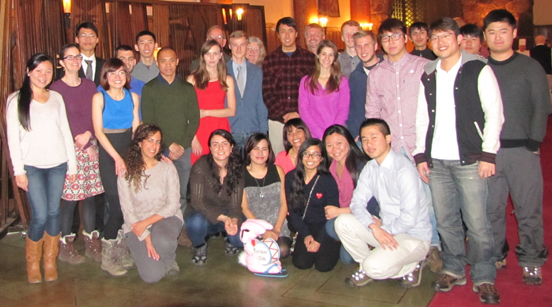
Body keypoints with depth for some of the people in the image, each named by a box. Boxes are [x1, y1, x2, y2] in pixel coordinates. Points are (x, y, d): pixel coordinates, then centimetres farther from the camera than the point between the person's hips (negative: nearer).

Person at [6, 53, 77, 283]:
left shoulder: (57, 98, 9)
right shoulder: (16, 100, 0)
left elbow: (65, 132, 10)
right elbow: (13, 137, -3)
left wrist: (72, 164, 8)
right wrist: (18, 170, -7)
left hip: (57, 164, 3)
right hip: (32, 166, -3)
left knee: (53, 213, 4)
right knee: (40, 216, -7)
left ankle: (50, 262, 21)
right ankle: (32, 262, 16)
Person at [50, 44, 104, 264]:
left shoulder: (89, 85, 11)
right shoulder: (56, 88, -3)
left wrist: (88, 134, -9)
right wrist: (84, 145, -7)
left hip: (91, 145, 4)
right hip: (69, 148, -4)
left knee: (90, 195, 7)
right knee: (70, 197, -3)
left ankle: (92, 242, 17)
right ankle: (65, 245, 10)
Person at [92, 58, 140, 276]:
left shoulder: (133, 97, 9)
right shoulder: (99, 98, -2)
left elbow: (136, 128, 9)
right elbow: (98, 131, -7)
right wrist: (117, 157, -15)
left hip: (129, 151, 4)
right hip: (108, 153, -4)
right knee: (117, 204, -7)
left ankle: (121, 249, 18)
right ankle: (107, 256, 8)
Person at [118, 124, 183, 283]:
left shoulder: (167, 168, -1)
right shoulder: (126, 172, -4)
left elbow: (173, 204, -4)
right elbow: (127, 211, -5)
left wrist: (147, 222, -15)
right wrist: (146, 238, -16)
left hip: (166, 218, 0)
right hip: (137, 224, 0)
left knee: (163, 242, -37)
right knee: (152, 275, -19)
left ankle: (169, 259, 0)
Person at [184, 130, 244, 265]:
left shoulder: (237, 169, -8)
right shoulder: (200, 166, -18)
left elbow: (236, 203, -11)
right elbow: (197, 202, -22)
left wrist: (234, 221, -34)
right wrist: (224, 218, -32)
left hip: (228, 216, 3)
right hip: (204, 214, -2)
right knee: (196, 222, -38)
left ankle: (229, 240, 14)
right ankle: (199, 246, -1)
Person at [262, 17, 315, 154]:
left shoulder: (309, 58, 7)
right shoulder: (269, 60, 9)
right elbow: (266, 93, 4)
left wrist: (298, 113, -8)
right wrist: (282, 115, -7)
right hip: (277, 121, 1)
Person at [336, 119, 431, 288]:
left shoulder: (404, 170, -20)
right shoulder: (370, 168, 4)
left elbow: (409, 218, -23)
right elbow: (357, 202, -1)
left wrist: (384, 229, -11)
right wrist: (374, 227, -18)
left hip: (414, 237, -7)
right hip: (385, 229, 7)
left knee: (374, 267, -28)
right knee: (343, 221, -11)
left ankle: (411, 265, 3)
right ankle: (365, 267, 8)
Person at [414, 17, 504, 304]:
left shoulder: (479, 70, 1)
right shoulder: (428, 76, 14)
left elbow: (494, 114, -3)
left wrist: (488, 154, -10)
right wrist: (421, 155, 8)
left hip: (469, 160, -4)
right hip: (436, 161, 4)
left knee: (476, 221, -4)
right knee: (445, 220, 8)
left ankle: (483, 278, 11)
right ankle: (453, 269, 24)